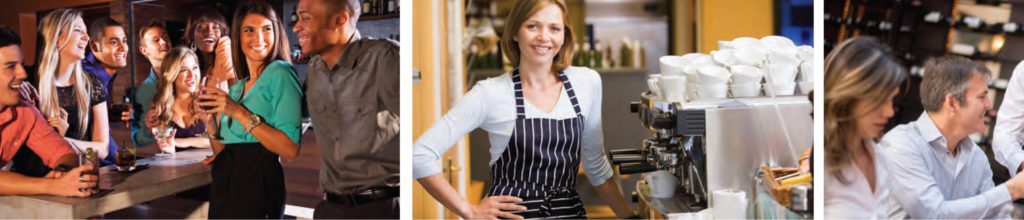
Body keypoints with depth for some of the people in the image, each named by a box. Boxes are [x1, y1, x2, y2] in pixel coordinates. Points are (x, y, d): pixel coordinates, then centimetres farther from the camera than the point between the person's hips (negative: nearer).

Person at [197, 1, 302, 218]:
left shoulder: (280, 73, -8)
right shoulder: (237, 87, 14)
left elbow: (290, 149, -18)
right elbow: (222, 151, 15)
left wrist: (240, 113, -20)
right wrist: (210, 117, 0)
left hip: (258, 185, -7)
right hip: (224, 184, 7)